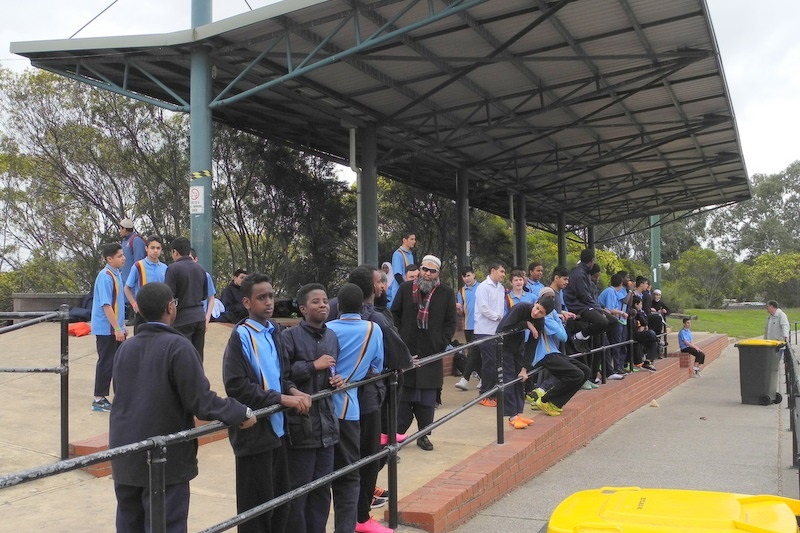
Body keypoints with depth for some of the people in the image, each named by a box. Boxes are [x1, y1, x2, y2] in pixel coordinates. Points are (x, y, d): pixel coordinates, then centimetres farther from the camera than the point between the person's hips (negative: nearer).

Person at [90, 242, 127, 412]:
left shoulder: (116, 274, 11)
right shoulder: (105, 276, -17)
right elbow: (106, 305, -22)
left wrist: (122, 326, 19)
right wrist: (117, 328, -22)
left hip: (115, 328, 9)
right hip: (106, 329, -9)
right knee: (106, 363, -2)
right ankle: (98, 400, 8)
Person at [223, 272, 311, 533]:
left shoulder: (273, 332, 9)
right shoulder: (241, 336, -13)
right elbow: (237, 387, -20)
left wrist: (293, 390, -5)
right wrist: (283, 399, -21)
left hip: (276, 428, 7)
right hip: (254, 432, -7)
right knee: (256, 507, 3)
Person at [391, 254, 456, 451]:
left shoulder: (447, 293, 4)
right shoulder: (406, 288, 5)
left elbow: (450, 323, 6)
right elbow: (395, 314, 8)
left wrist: (441, 344, -3)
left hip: (432, 353, 0)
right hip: (406, 351, 0)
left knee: (428, 399, 6)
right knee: (404, 395, 3)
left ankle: (424, 435, 17)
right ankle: (398, 433, 12)